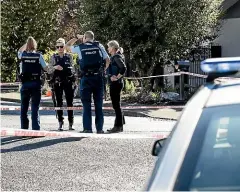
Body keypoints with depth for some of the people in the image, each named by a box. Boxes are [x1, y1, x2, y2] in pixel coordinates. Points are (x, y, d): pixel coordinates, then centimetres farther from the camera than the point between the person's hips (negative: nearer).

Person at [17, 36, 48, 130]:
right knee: (35, 108, -1)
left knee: (24, 108, 11)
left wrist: (26, 43, 19)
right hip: (36, 83, -2)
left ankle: (24, 129, 14)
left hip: (25, 83, 2)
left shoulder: (23, 55, 1)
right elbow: (46, 68, -2)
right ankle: (36, 129, -6)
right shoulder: (39, 56, -5)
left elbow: (19, 51, 25)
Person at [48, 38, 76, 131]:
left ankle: (71, 124, 4)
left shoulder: (69, 57, 7)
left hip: (68, 82, 0)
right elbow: (49, 71, 4)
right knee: (59, 103, 2)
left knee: (70, 102, -1)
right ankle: (60, 123, 7)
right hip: (57, 83, 0)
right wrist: (55, 67, -16)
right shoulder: (53, 57, 6)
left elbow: (72, 68, 12)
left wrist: (73, 81, 7)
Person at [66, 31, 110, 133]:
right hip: (98, 77, 2)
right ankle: (99, 128, 7)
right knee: (98, 104, 6)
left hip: (86, 78, -2)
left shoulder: (80, 47, 1)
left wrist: (77, 38, 24)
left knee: (86, 104, 2)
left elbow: (67, 45, 18)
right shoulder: (99, 46, 5)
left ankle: (87, 128, -1)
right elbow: (107, 60, 4)